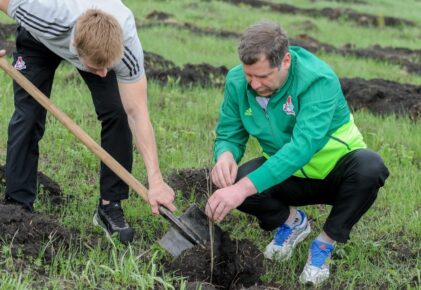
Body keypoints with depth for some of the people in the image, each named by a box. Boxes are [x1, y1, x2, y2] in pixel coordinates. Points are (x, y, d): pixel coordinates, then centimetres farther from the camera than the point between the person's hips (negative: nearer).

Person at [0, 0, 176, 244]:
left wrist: (155, 180, -36)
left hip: (102, 44, 1)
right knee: (27, 118, -9)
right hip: (39, 39, 0)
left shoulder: (126, 43, -40)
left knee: (117, 113, -16)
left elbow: (138, 113, -34)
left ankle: (110, 206, -4)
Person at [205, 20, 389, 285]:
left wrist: (244, 188, -51)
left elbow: (303, 146, -41)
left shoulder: (318, 80, -30)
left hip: (334, 171, -3)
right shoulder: (238, 81, -14)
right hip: (289, 177, 3)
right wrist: (226, 154, -31)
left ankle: (326, 243, -10)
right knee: (233, 181, -26)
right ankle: (293, 221, 7)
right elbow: (229, 135, -3)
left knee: (369, 167, -36)